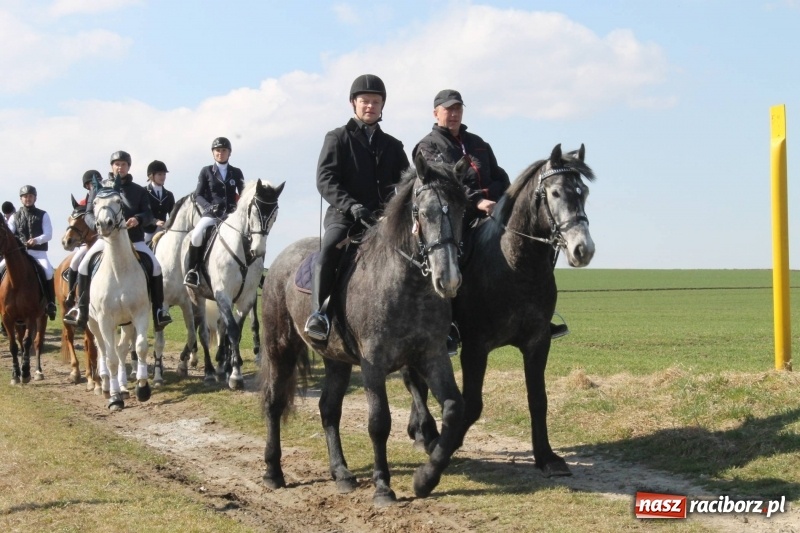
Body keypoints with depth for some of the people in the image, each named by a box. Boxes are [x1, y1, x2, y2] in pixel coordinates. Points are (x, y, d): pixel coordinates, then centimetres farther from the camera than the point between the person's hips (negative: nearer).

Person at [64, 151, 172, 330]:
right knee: (84, 266, -15)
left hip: (134, 239, 0)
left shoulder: (139, 191, 9)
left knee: (155, 266, -14)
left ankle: (159, 310, -4)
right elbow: (89, 213, 3)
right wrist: (97, 225, -19)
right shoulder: (99, 188, 7)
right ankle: (81, 308, -4)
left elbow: (149, 214, 3)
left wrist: (138, 219, -20)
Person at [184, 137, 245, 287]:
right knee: (196, 234, -30)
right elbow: (198, 195, 5)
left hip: (232, 214, 2)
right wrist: (209, 207, -15)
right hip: (211, 214, -2)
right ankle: (193, 270, -16)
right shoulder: (206, 171, 10)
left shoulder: (236, 173, 14)